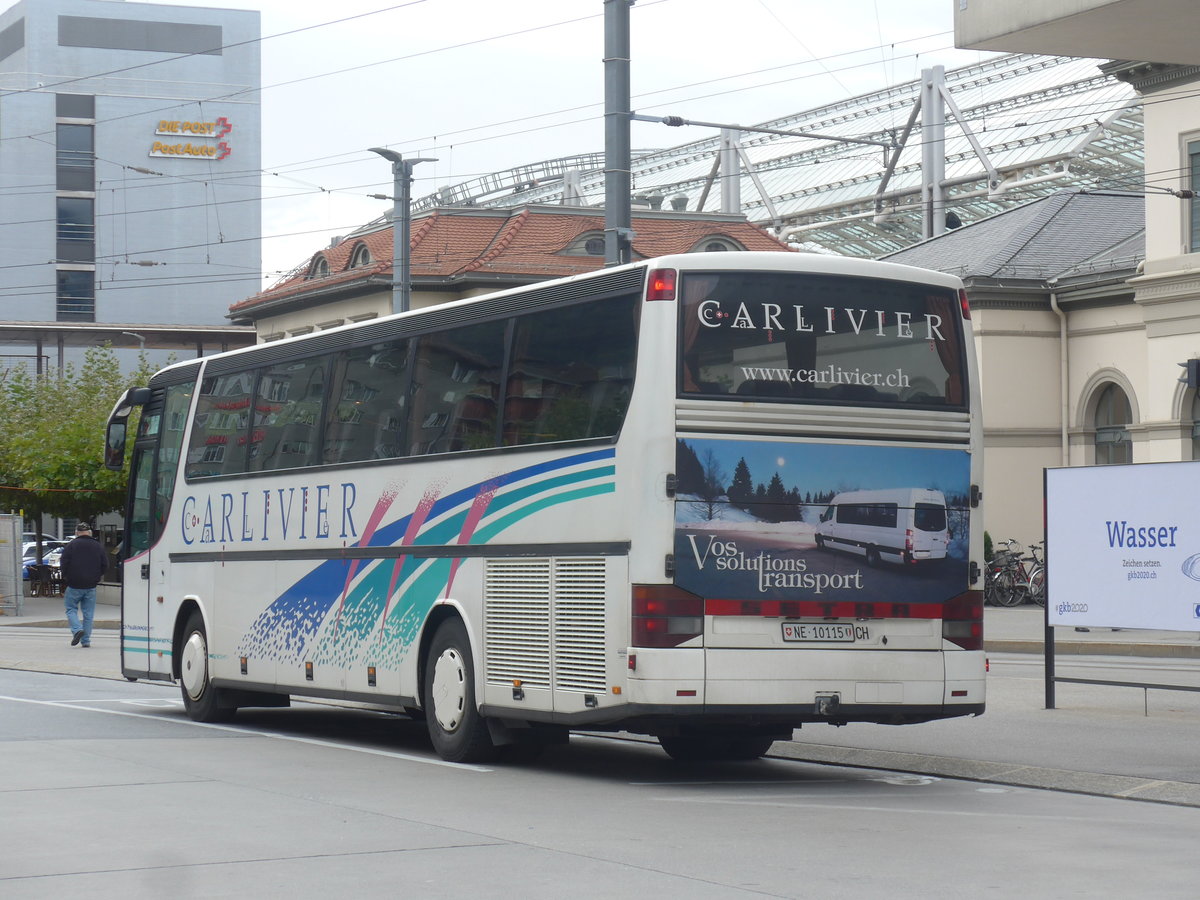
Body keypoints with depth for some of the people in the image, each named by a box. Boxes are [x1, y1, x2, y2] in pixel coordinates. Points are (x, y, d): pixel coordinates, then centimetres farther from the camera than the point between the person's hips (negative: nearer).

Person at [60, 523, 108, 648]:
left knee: (71, 609, 10)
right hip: (91, 586, 3)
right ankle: (86, 640, 8)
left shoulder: (71, 546, -7)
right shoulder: (98, 546, 4)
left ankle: (77, 629, -13)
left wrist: (66, 576, 10)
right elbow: (105, 566, 7)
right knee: (88, 613, 9)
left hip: (74, 585, -3)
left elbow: (63, 564, -8)